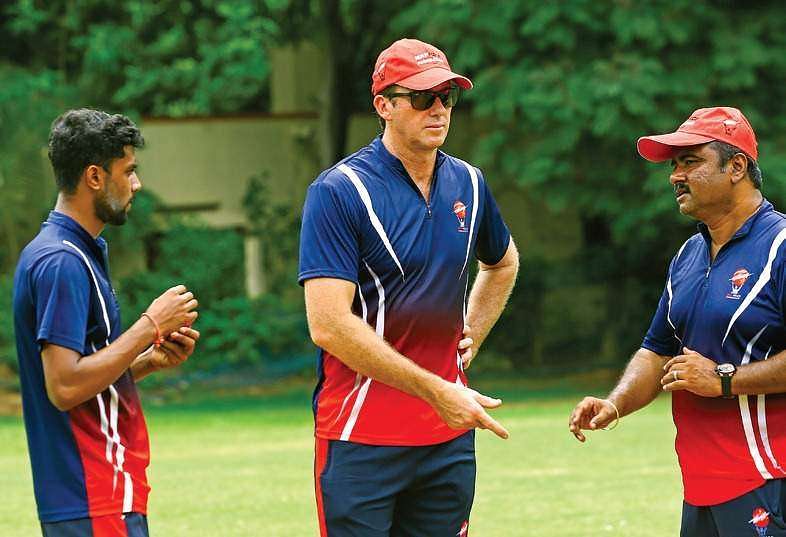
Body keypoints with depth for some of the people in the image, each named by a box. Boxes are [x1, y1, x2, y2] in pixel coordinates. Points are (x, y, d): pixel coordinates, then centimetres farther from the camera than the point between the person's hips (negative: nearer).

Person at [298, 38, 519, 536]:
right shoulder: (338, 192, -10)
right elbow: (329, 325, -19)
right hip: (361, 438, -6)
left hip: (450, 436, 6)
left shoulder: (468, 184, 10)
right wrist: (437, 391, -20)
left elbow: (504, 263, 32)